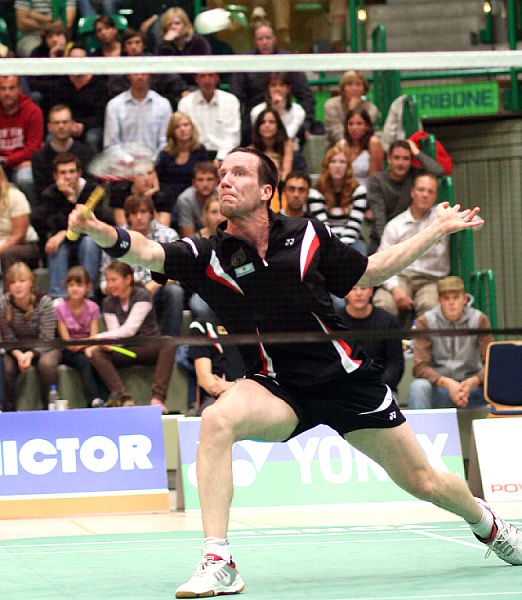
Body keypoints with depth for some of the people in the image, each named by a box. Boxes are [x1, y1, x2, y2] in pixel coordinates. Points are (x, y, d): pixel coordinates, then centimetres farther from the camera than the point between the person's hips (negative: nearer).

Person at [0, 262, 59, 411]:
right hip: (17, 349, 2)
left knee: (46, 364, -35)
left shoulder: (44, 302, -19)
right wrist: (18, 354, -31)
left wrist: (31, 354, -36)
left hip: (42, 348, -2)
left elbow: (46, 340, -18)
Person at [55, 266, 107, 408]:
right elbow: (65, 338, -7)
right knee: (84, 361, -33)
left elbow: (94, 336, -5)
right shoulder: (60, 308, -3)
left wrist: (90, 347, -26)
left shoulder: (92, 308, 3)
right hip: (69, 351, -2)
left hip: (87, 347, 2)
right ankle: (94, 400, -45)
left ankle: (104, 400, -37)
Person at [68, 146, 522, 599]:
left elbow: (370, 272, 13)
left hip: (346, 377, 0)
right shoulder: (208, 256, -7)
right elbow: (145, 251, -26)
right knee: (217, 420, -32)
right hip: (278, 388, 0)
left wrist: (439, 229, 13)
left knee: (424, 483, 8)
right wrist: (98, 230, -46)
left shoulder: (307, 236, -4)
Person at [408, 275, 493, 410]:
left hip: (471, 385, 0)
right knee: (418, 386, -33)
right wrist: (447, 383, -30)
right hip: (438, 385, 0)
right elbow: (420, 367, -12)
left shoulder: (479, 320, -1)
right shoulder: (425, 322, -4)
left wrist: (471, 382, -29)